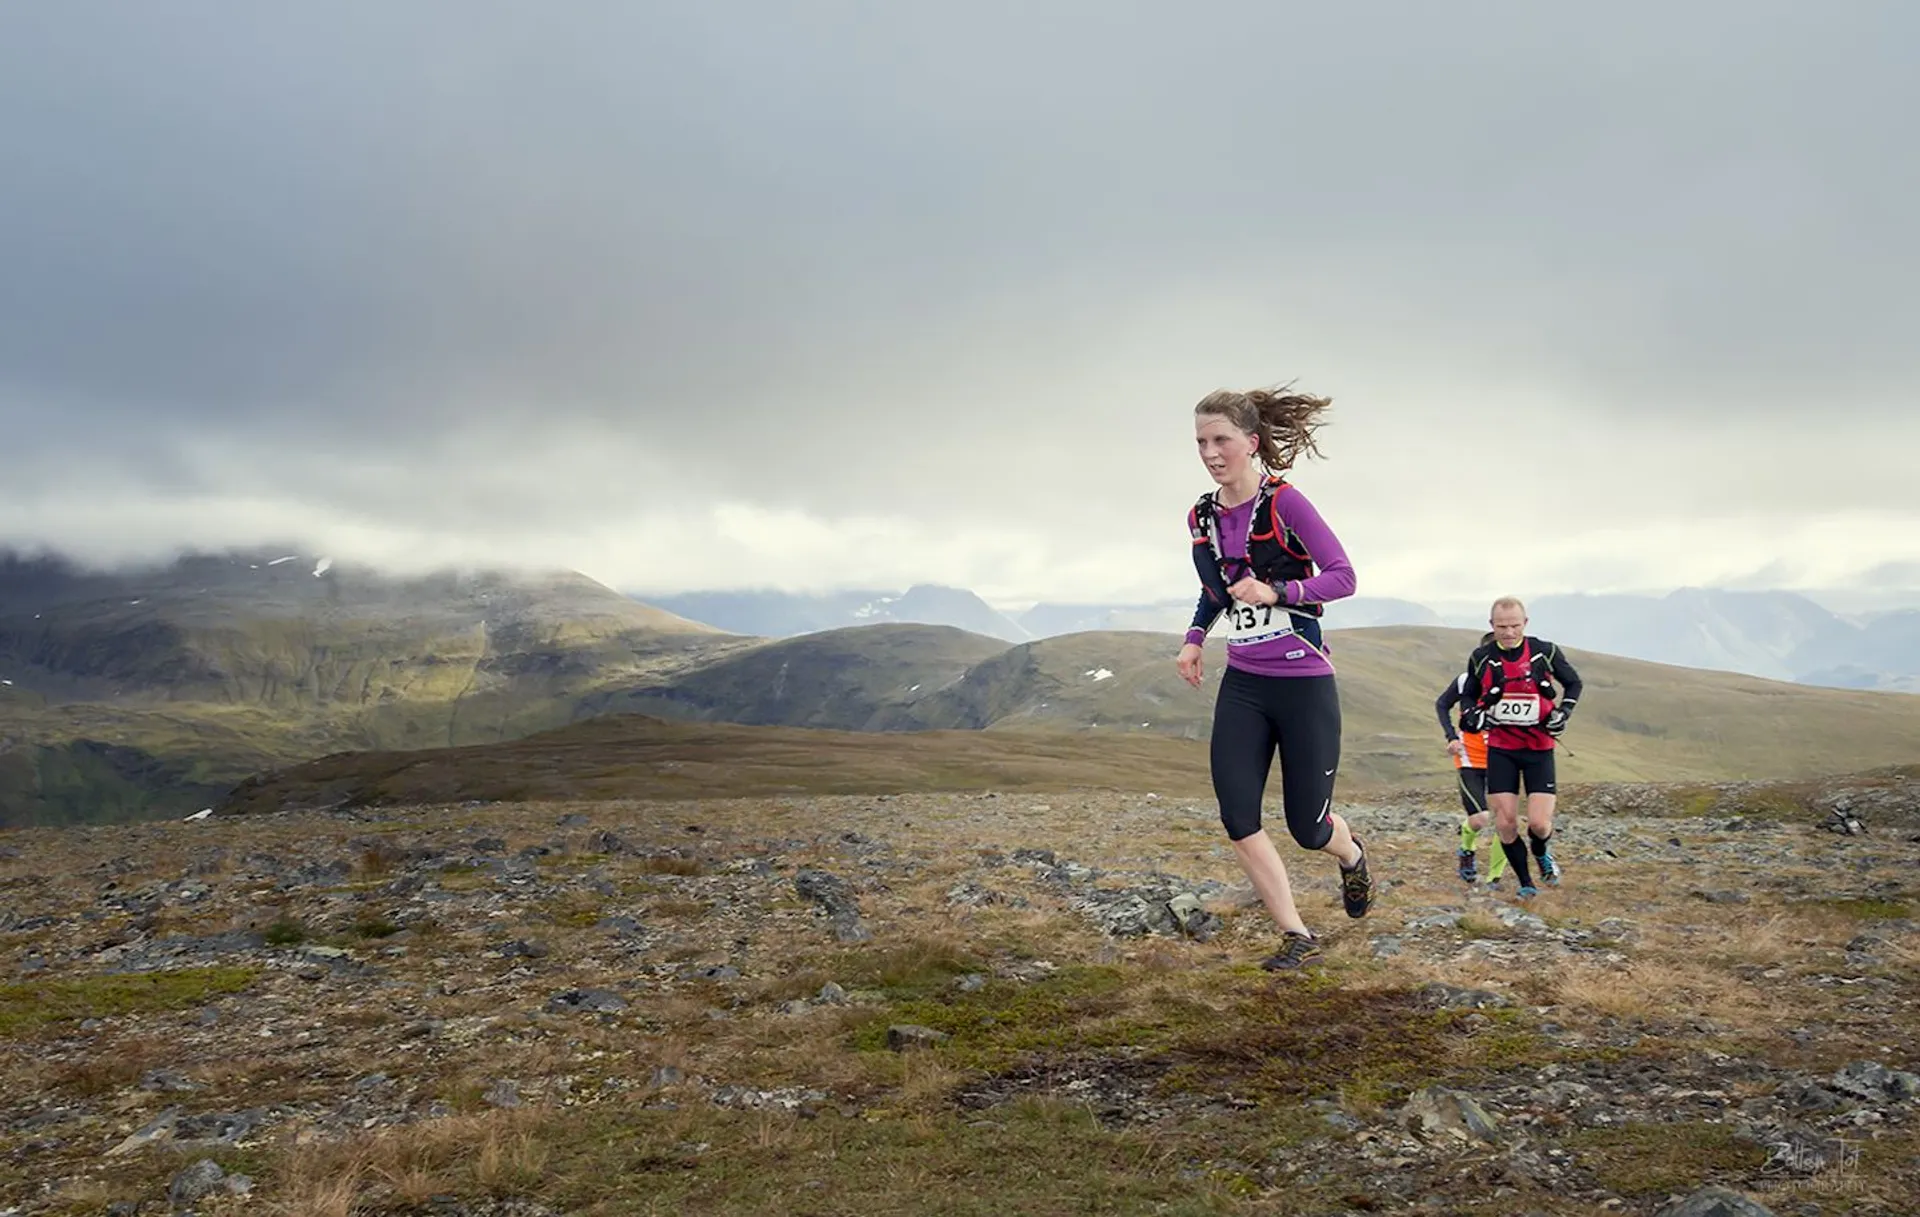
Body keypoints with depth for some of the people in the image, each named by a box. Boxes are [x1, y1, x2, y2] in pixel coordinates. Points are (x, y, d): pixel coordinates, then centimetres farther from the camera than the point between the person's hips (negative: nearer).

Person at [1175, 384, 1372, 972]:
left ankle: (1351, 856, 41)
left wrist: (1276, 592, -26)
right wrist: (1193, 639, 8)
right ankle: (1298, 938, 6)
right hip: (1242, 685, 5)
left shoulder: (1284, 502, -13)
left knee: (1308, 827, 3)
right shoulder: (1202, 516, 5)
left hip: (1303, 684, -5)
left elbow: (1343, 577, -13)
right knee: (1237, 817, -9)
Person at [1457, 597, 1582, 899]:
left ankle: (1541, 852, 26)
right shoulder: (1481, 657, -3)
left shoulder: (1546, 652, -6)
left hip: (1539, 749, -1)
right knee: (1505, 823, -4)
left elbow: (1573, 683, 10)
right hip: (1500, 749, 1)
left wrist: (1563, 712, -6)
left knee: (1539, 823, -10)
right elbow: (1468, 694, 13)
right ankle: (1525, 883, 17)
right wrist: (1472, 714, -7)